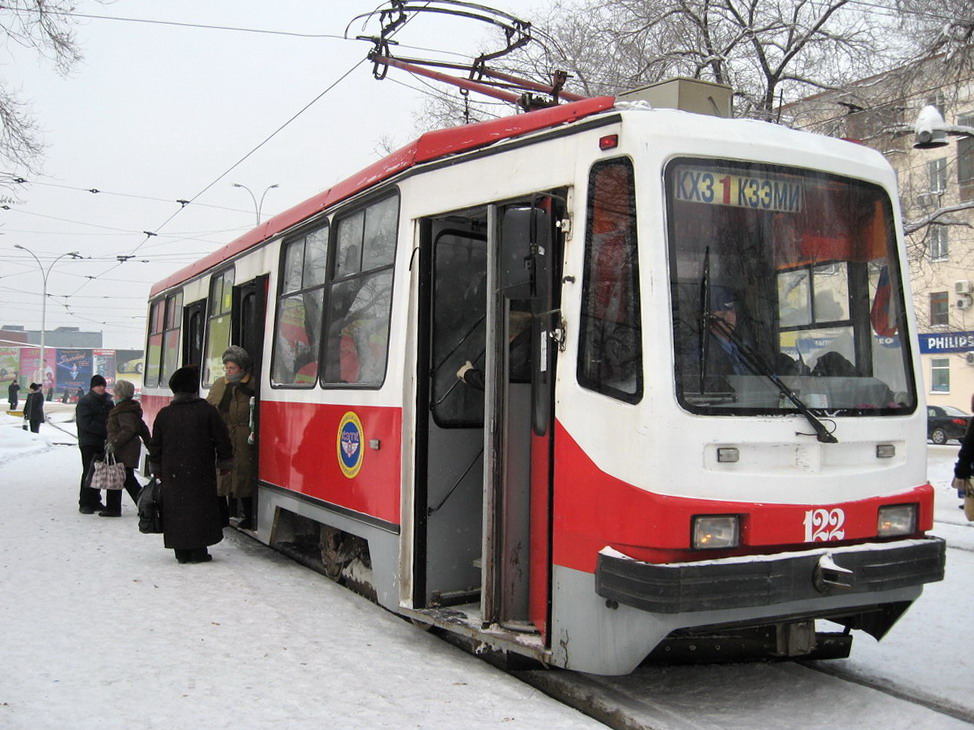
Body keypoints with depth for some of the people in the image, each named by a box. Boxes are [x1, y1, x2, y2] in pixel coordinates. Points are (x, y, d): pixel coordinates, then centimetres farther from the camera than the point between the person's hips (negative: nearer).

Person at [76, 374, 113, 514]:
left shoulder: (108, 401, 11)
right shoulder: (84, 401, -6)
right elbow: (86, 423, -17)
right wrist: (106, 430, -21)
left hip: (103, 443, 6)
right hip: (89, 443, -6)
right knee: (89, 472, -4)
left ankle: (95, 501, 19)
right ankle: (85, 503, 3)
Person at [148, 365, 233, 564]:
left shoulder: (164, 414, 3)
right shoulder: (207, 411, -5)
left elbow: (155, 446, 9)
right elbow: (222, 441, -3)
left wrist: (157, 470, 19)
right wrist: (225, 463, 9)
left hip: (172, 474, 2)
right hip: (201, 473, -2)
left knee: (176, 509, 8)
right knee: (200, 508, 4)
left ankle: (181, 551, 10)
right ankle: (198, 551, 5)